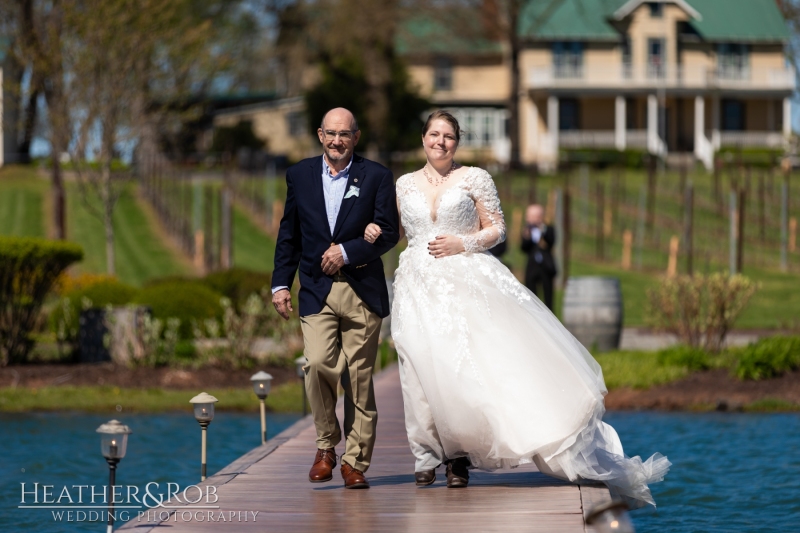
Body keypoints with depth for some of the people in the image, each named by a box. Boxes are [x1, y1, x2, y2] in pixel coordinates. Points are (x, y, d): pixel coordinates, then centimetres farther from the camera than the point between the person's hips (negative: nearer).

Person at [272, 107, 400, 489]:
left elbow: (388, 234, -1)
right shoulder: (300, 176, 10)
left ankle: (355, 463, 10)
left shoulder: (376, 177, 4)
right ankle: (326, 446, 4)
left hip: (362, 291, -1)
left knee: (359, 378, 0)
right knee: (318, 364, -17)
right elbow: (289, 235, 14)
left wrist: (347, 251, -12)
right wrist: (280, 283, 7)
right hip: (316, 290, 1)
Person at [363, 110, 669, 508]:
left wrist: (462, 243, -8)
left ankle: (459, 454, -7)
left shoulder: (474, 178, 6)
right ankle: (428, 456, -2)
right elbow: (398, 229, 25)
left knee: (465, 365, -14)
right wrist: (376, 232, 5)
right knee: (423, 367, -8)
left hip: (468, 281, -2)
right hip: (419, 287, 2)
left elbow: (497, 229, 5)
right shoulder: (405, 185, 14)